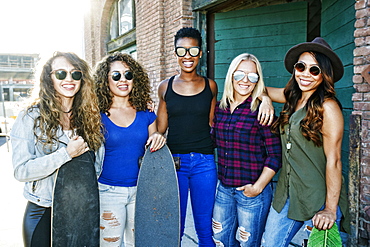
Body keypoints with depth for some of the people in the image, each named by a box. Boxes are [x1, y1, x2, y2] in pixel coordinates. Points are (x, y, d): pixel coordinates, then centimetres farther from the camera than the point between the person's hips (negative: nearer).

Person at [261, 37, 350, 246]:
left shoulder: (328, 107, -14)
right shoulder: (293, 98, 5)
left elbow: (333, 160, -15)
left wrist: (330, 209, -15)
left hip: (318, 199, -6)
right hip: (286, 195, 6)